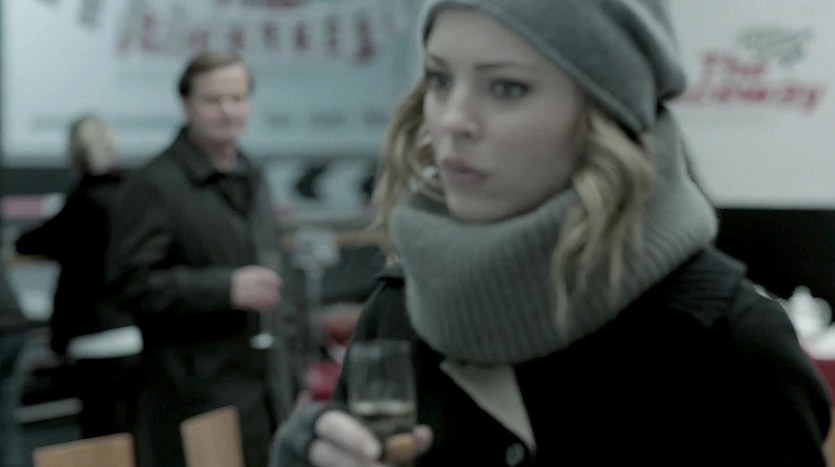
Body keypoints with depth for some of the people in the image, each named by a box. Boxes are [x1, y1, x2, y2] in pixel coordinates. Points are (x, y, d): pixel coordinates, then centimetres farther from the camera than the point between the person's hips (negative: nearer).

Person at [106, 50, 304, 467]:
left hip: (267, 394, 7)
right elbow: (130, 283, -14)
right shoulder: (153, 184, -8)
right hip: (197, 400, -7)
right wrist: (227, 288, -20)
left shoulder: (253, 180, 17)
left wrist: (290, 371, 18)